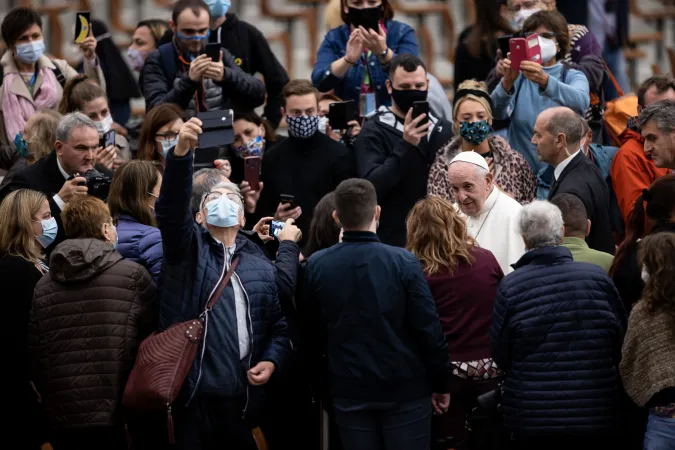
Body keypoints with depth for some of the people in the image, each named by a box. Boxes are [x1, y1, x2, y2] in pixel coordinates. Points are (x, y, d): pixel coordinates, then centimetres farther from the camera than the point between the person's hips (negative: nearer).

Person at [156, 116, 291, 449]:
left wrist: (271, 361, -3)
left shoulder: (262, 269, 16)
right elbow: (171, 207, -11)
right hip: (193, 395, -3)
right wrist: (181, 152, -27)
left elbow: (280, 325, 18)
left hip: (244, 397, 3)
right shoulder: (187, 249, 7)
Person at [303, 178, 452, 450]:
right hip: (405, 387, -2)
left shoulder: (316, 267, -5)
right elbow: (429, 329, -11)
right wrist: (441, 384, 0)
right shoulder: (403, 262, -12)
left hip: (349, 390, 2)